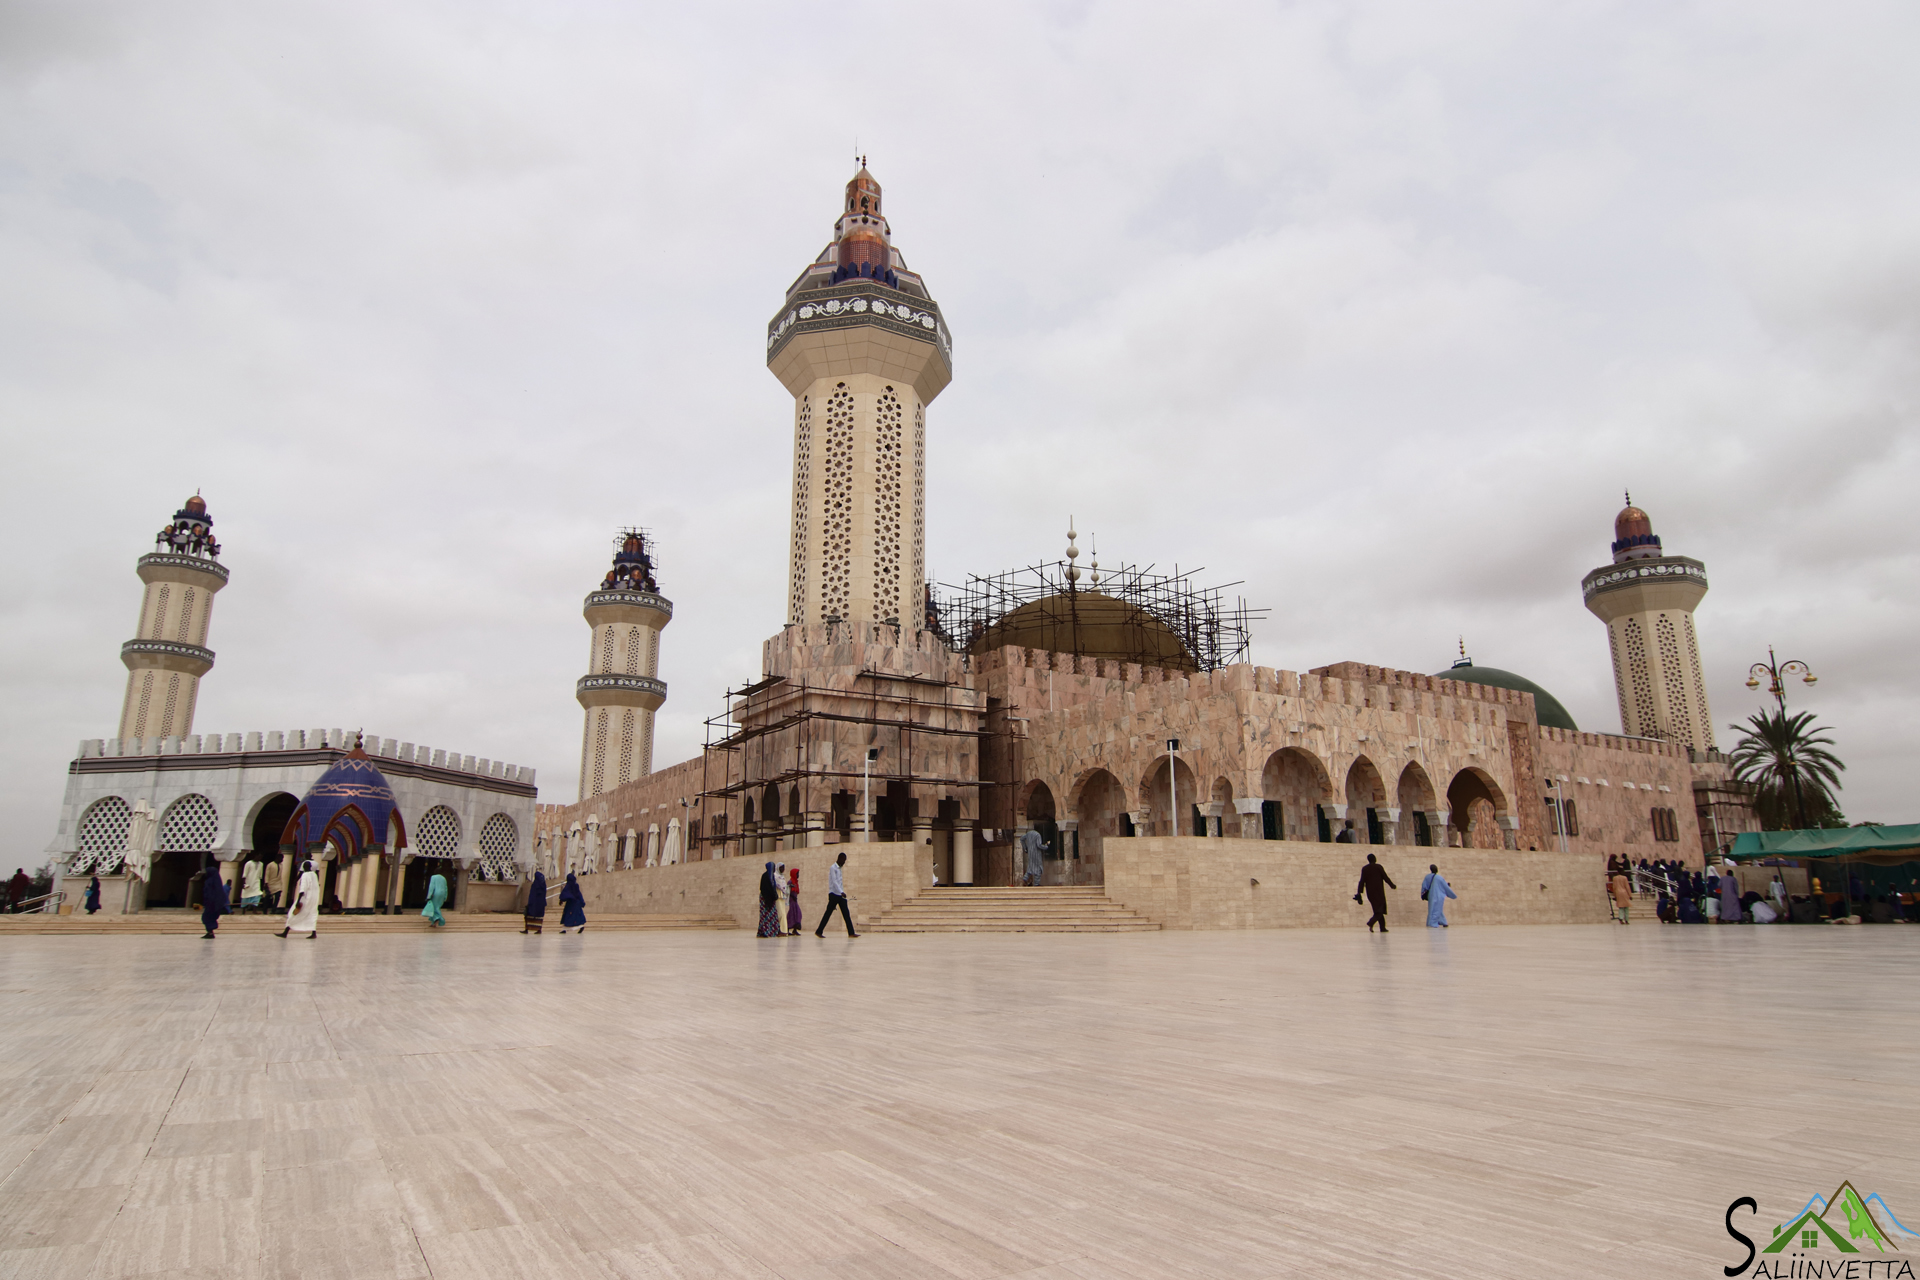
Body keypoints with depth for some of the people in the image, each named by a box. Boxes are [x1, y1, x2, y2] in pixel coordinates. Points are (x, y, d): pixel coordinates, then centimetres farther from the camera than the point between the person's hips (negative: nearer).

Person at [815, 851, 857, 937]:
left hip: (840, 895, 8)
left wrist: (842, 893, 15)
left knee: (846, 914, 1)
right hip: (834, 894, -8)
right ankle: (819, 932, 6)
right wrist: (841, 892, -28)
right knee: (828, 913, -3)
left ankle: (851, 933, -2)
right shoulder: (833, 868, -8)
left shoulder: (839, 868, 17)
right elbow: (834, 881, -19)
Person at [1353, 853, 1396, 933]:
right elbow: (1385, 877, -3)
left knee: (1378, 909, 14)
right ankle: (1371, 922, -27)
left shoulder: (1364, 869, 6)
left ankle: (1383, 927, 10)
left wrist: (1359, 893, 2)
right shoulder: (1378, 867, -5)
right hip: (1379, 891, -5)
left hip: (1370, 892, 5)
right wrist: (1392, 885, 12)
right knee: (1380, 909, -3)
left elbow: (1362, 881, 2)